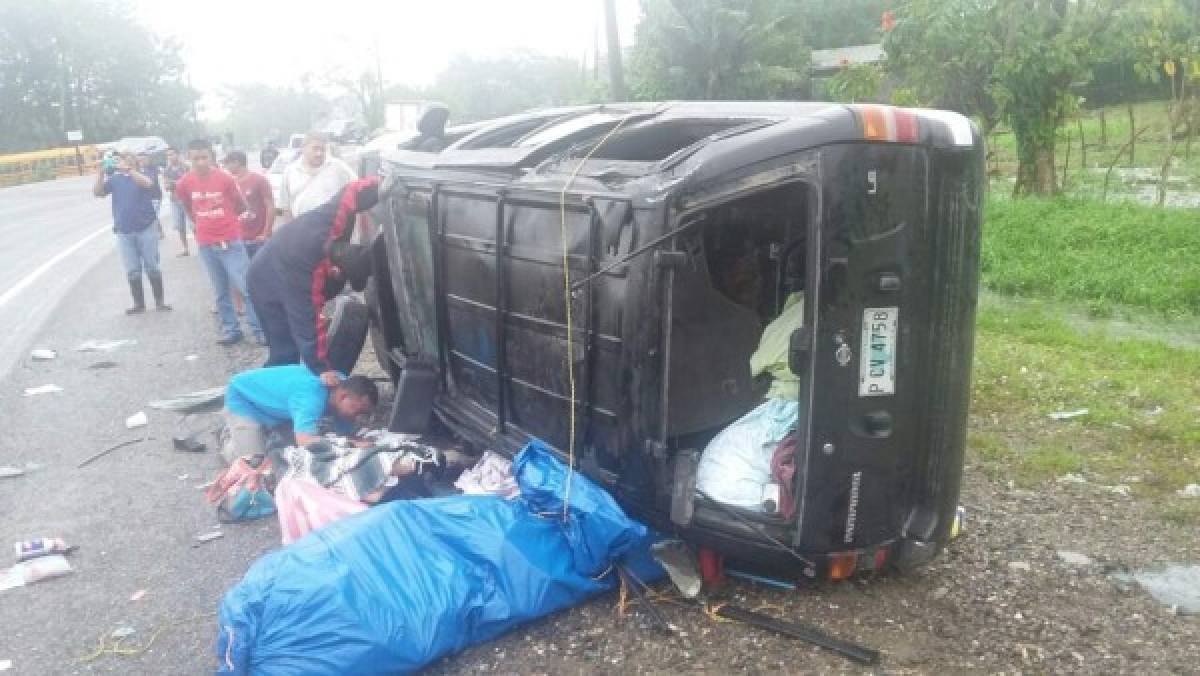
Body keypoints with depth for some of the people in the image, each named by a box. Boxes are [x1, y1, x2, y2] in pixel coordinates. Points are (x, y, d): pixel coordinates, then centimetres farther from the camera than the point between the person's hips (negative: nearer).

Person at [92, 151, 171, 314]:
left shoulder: (142, 175, 2)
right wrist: (100, 173, -15)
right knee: (132, 271, 7)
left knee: (152, 267, 4)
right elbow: (98, 192, -2)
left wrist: (127, 169, -29)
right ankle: (139, 303, 15)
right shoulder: (115, 179, 9)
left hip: (146, 228, -3)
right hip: (124, 231, 3)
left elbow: (147, 183, -21)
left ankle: (160, 301, 13)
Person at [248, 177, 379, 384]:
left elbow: (354, 190, -15)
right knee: (286, 351, -9)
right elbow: (310, 323, -38)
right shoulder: (310, 274, -43)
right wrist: (321, 367, -35)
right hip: (268, 284, -8)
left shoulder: (334, 220, -31)